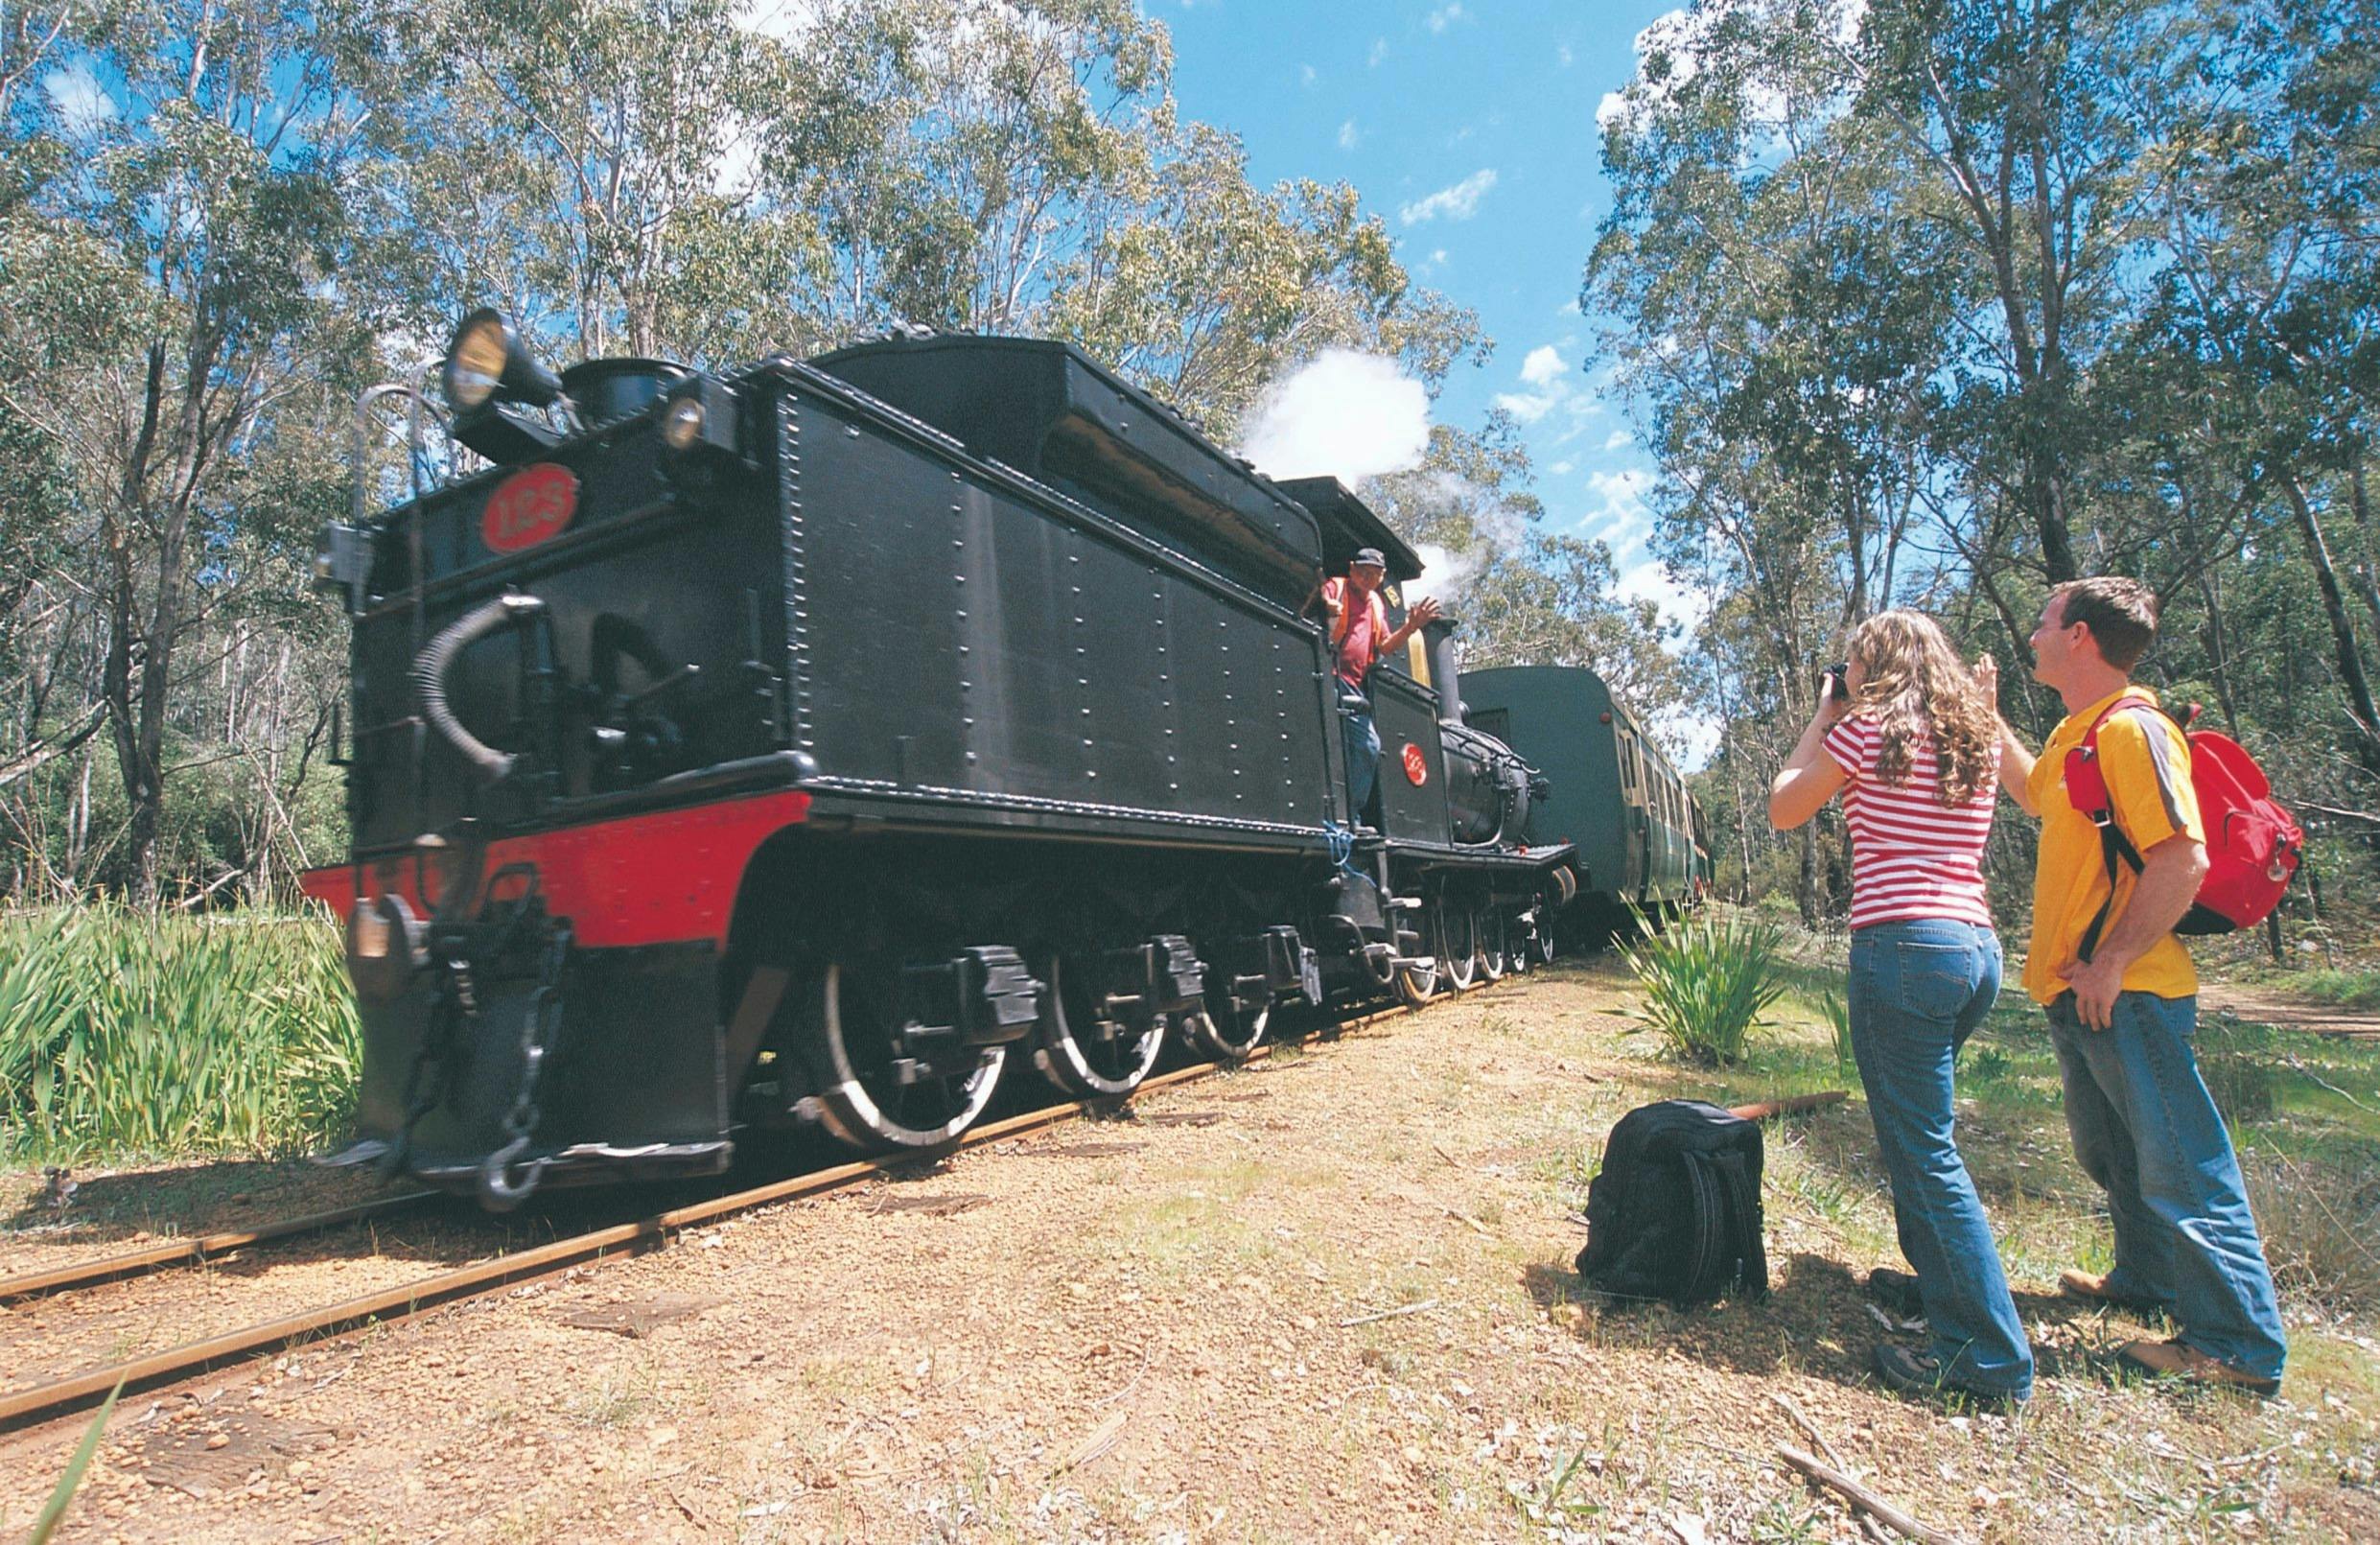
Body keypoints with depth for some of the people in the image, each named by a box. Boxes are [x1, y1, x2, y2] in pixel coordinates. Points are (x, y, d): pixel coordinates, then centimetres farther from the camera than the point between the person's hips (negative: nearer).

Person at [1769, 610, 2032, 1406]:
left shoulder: (1868, 728, -6)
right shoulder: (1977, 738, 14)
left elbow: (1784, 810, 4)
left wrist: (1822, 719, 12)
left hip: (1905, 946, -9)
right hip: (1977, 947, 9)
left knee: (1926, 1149, -3)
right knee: (1916, 1126, 24)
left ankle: (1991, 1356, 1)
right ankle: (1938, 1281, 37)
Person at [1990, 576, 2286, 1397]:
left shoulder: (2132, 728, -17)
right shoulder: (2077, 733, 13)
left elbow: (2183, 859, -24)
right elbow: (2034, 794, 36)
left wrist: (2110, 963, -23)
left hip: (2128, 993, -10)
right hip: (2080, 991, 10)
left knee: (2180, 1162, -1)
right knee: (2109, 1151, 23)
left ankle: (2240, 1344, 9)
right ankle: (2147, 1280, 40)